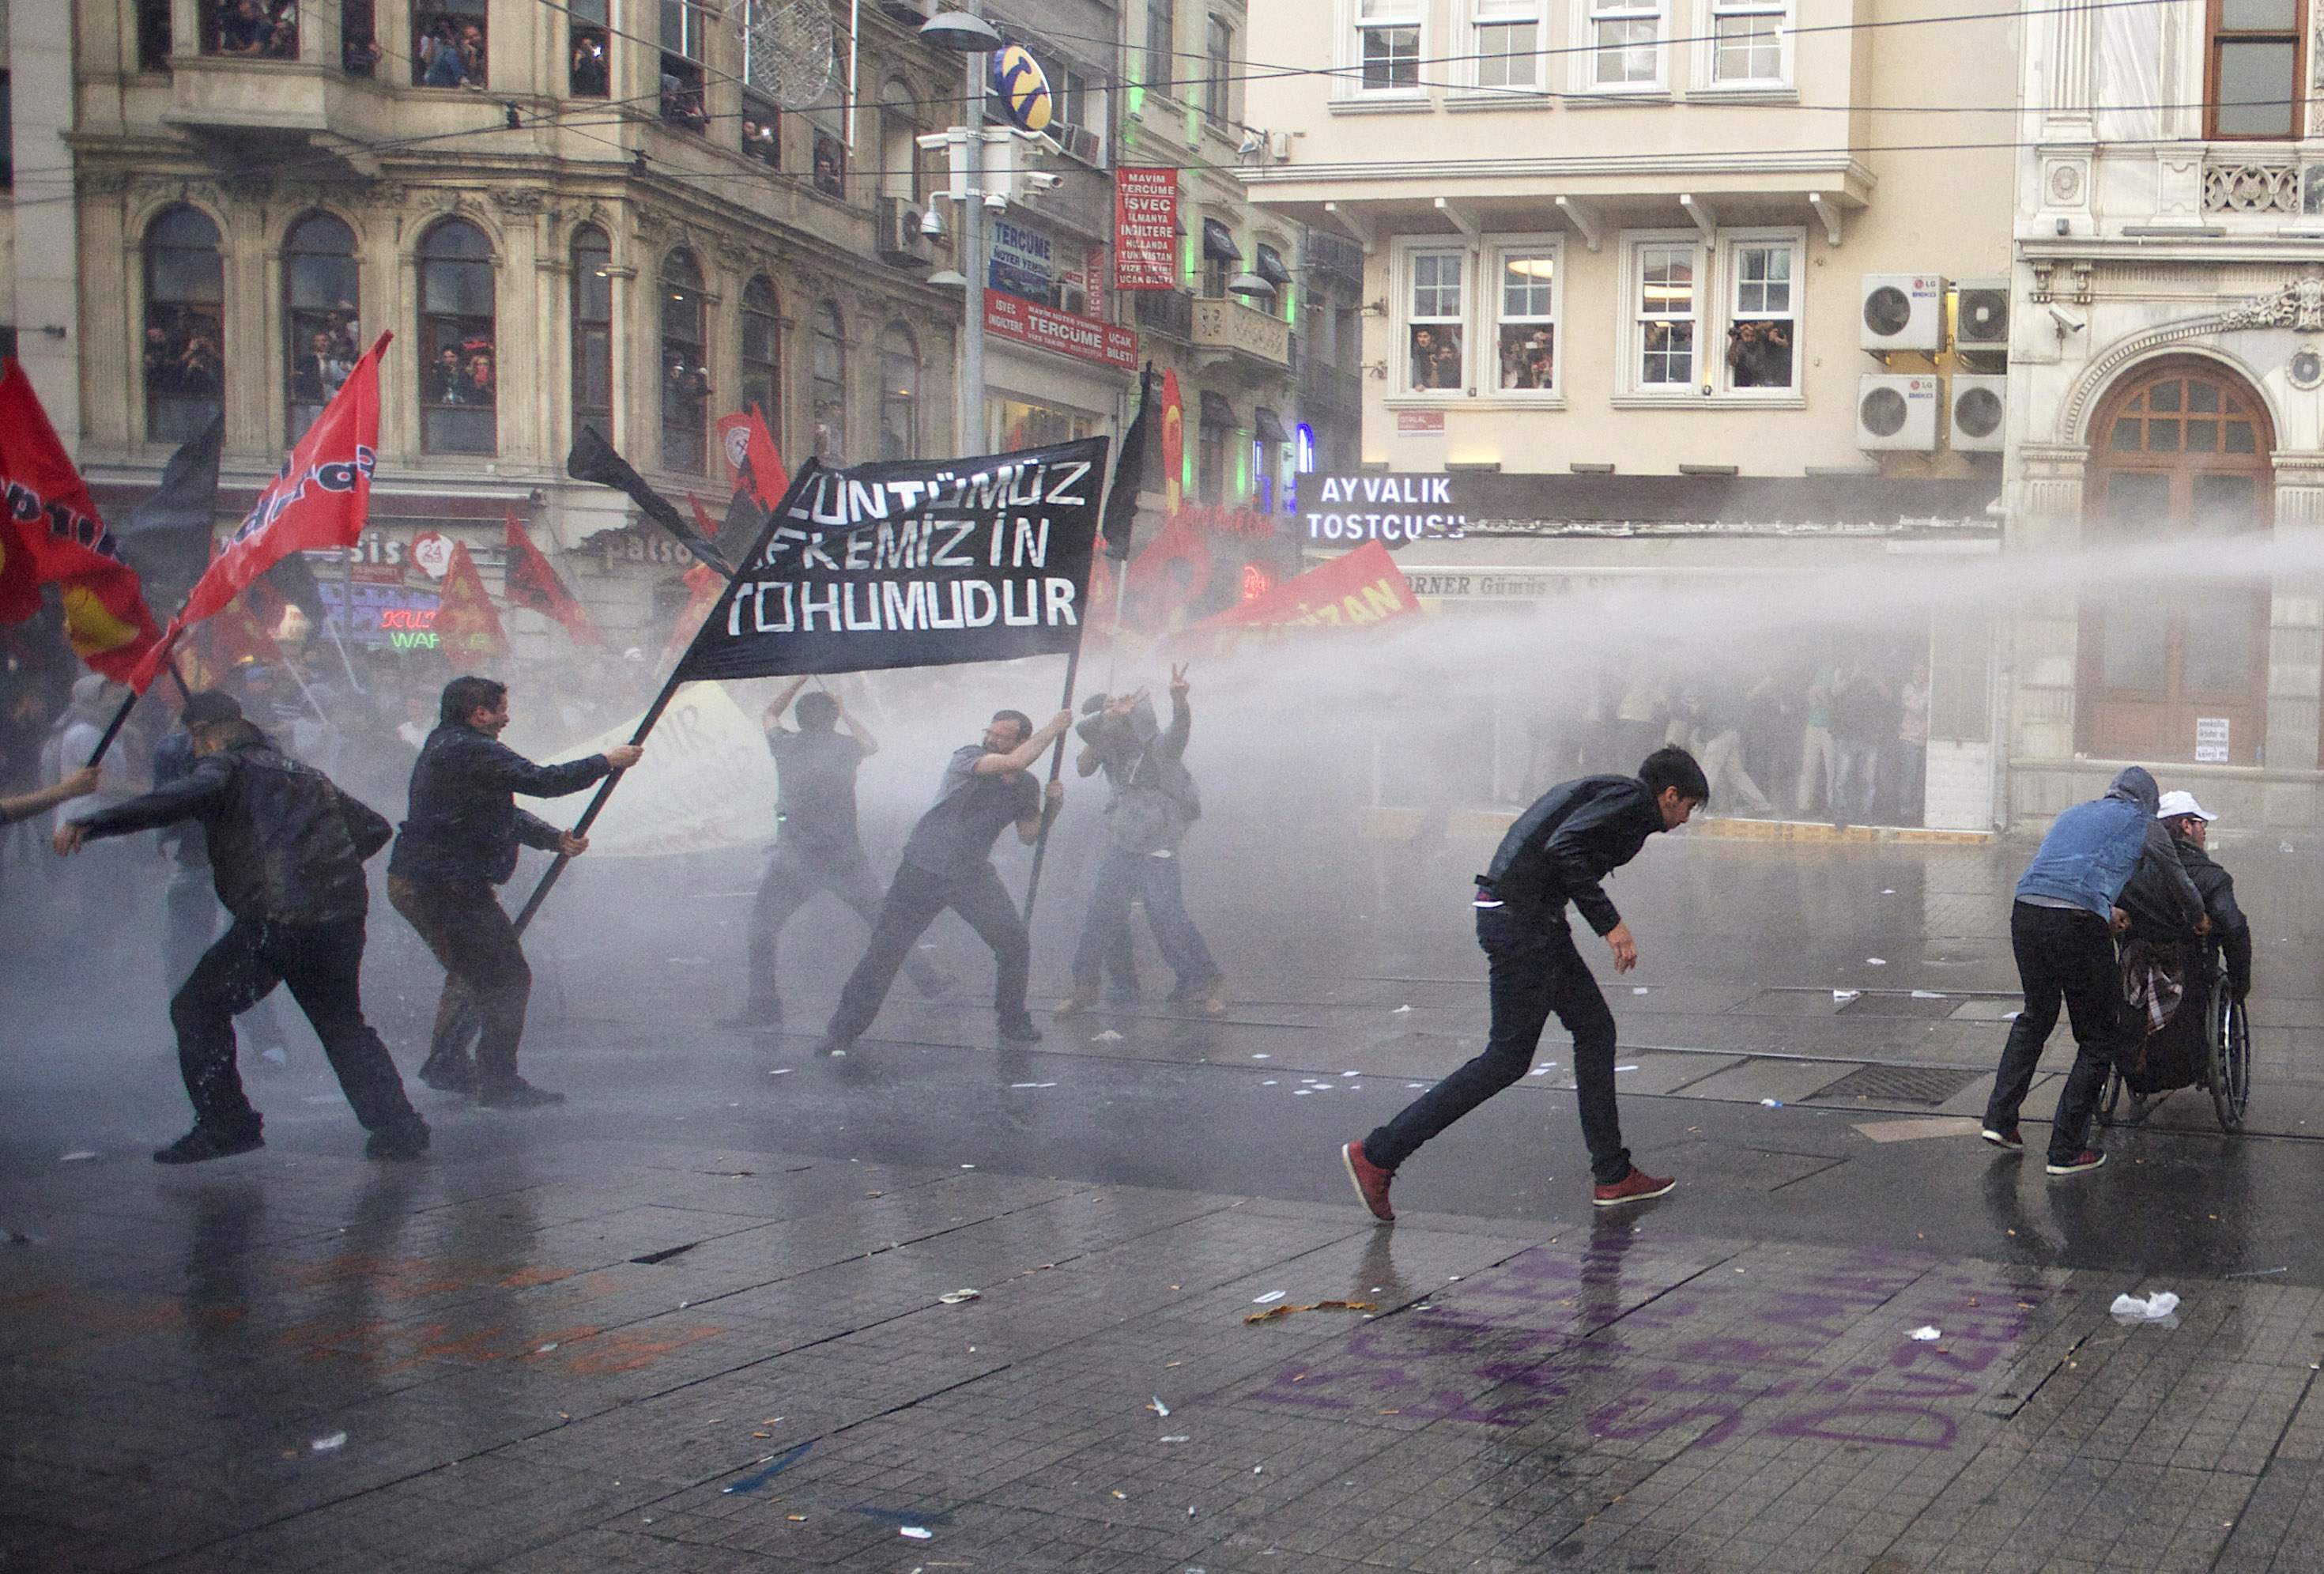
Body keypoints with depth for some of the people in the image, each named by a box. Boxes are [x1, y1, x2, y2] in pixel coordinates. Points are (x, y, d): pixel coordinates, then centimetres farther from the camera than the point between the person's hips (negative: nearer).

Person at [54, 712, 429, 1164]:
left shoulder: (227, 765, 8)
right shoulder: (307, 775, 28)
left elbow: (183, 797, -15)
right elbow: (374, 828, 28)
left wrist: (91, 825, -21)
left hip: (276, 917, -6)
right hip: (343, 915, 6)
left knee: (197, 1008, 8)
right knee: (343, 1024, 21)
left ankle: (224, 1124, 4)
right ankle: (396, 1125, 12)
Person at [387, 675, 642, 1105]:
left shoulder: (445, 745, 17)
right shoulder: (471, 751, -17)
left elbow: (503, 814, 19)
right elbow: (540, 781, -20)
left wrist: (556, 839, 8)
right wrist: (607, 762, -9)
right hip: (445, 886, -11)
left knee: (470, 971, 27)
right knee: (508, 977, -4)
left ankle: (445, 1065, 33)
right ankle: (499, 1083, -1)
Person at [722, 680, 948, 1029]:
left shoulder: (785, 746, 1)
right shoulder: (845, 747, 2)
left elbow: (770, 714, 24)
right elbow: (872, 744, 27)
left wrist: (800, 680, 29)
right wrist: (843, 711, 36)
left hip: (794, 858, -1)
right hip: (844, 854, 2)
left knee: (762, 924, 8)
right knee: (883, 919, 15)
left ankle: (763, 1005, 0)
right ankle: (924, 977, 20)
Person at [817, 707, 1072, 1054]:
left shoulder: (1027, 786, 3)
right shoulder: (968, 757, -13)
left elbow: (1028, 836, 11)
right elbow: (1014, 763, -29)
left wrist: (1052, 805, -5)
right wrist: (1053, 727, -21)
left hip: (974, 876, 4)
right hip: (923, 870, -4)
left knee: (1015, 944, -7)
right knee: (885, 949, -6)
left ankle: (1015, 1024, 12)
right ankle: (842, 1030, 3)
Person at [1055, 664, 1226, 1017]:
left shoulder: (1159, 747, -6)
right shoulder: (1110, 749, 10)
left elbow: (1181, 728, -25)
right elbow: (1083, 767, -6)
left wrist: (1179, 700, -49)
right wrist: (1107, 720, -16)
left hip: (1156, 850, -6)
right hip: (1119, 847, 6)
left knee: (1168, 916, -11)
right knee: (1100, 913, 5)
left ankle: (1209, 984, 0)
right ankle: (1085, 986, 16)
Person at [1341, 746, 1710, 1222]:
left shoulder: (1602, 790, 23)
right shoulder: (1630, 798, -7)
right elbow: (1564, 848, -22)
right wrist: (1610, 922, -19)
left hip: (1528, 917, 11)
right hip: (1522, 919, -11)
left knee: (1595, 1029, 14)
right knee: (1507, 1058, -4)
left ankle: (1613, 1175, 18)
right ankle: (1377, 1154, -2)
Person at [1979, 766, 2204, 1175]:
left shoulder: (2073, 814, 30)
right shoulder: (2143, 823, 15)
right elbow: (2178, 882, 27)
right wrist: (2198, 920, 48)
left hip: (2025, 911, 6)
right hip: (2077, 923, -6)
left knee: (2036, 1016, 27)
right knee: (2099, 1037, 9)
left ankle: (1999, 1119, 20)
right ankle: (2066, 1152, 8)